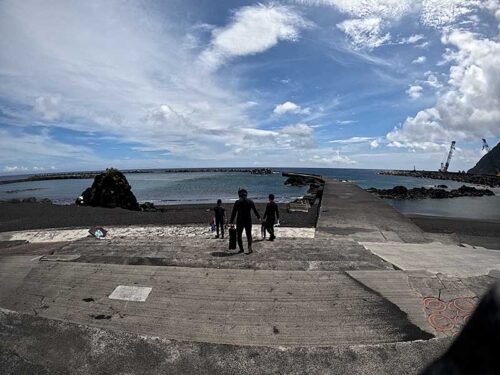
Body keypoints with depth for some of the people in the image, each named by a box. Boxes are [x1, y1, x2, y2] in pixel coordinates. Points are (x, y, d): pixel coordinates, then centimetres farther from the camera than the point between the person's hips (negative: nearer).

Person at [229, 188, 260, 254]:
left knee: (239, 235, 13)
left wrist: (231, 221, 2)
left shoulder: (237, 202, -6)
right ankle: (250, 248, -3)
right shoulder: (250, 201, 2)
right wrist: (258, 217, 26)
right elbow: (255, 210, 11)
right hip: (248, 221, 2)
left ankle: (241, 249, 18)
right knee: (249, 235, 11)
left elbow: (234, 213, -5)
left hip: (240, 221, -2)